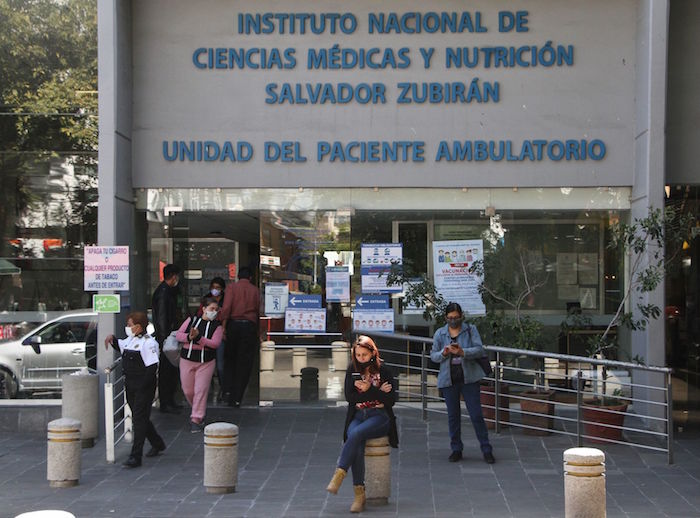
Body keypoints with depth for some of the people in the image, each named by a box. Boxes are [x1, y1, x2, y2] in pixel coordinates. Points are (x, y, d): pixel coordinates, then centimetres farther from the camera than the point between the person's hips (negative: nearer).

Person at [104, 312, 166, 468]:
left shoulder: (148, 343, -16)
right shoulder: (130, 340, 11)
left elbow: (152, 367, -20)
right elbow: (121, 348, 32)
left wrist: (142, 386, -21)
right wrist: (112, 339, 13)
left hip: (143, 387, -9)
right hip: (130, 386, 9)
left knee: (139, 419, -7)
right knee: (139, 417, 18)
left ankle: (136, 456, -6)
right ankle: (157, 444, 37)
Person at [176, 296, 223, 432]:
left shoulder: (217, 326, 1)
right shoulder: (192, 320, 6)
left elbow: (215, 343, -13)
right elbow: (179, 335, 3)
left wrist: (198, 338, -23)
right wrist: (189, 337, -18)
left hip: (206, 362, -2)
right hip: (187, 359, 2)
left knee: (201, 390, -8)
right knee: (188, 390, 8)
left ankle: (196, 419, -1)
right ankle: (199, 410, 33)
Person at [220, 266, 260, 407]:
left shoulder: (231, 287, 2)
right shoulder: (255, 290, 7)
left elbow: (226, 307, -10)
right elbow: (259, 311, 6)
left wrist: (224, 327, -8)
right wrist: (258, 332, 15)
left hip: (233, 324, 0)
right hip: (250, 326, 0)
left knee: (229, 359, 17)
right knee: (244, 363, 4)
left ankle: (228, 390, 3)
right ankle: (236, 398, 3)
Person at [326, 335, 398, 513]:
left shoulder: (383, 371, 1)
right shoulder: (352, 371, 9)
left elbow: (391, 399, -5)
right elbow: (349, 397, -1)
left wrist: (368, 390, -14)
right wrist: (378, 392, -8)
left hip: (379, 417, -2)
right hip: (357, 416, 2)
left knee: (356, 434, -33)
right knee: (357, 445, -29)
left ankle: (339, 476, -34)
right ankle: (359, 494, -31)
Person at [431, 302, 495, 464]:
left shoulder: (470, 330, 1)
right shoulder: (440, 333, 6)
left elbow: (480, 350, -9)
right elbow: (433, 356, 7)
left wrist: (462, 352, -25)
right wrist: (443, 353, -15)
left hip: (469, 378, -2)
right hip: (448, 380, 2)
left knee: (476, 414, -3)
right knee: (453, 416, 7)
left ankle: (486, 450, 3)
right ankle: (456, 449, 17)